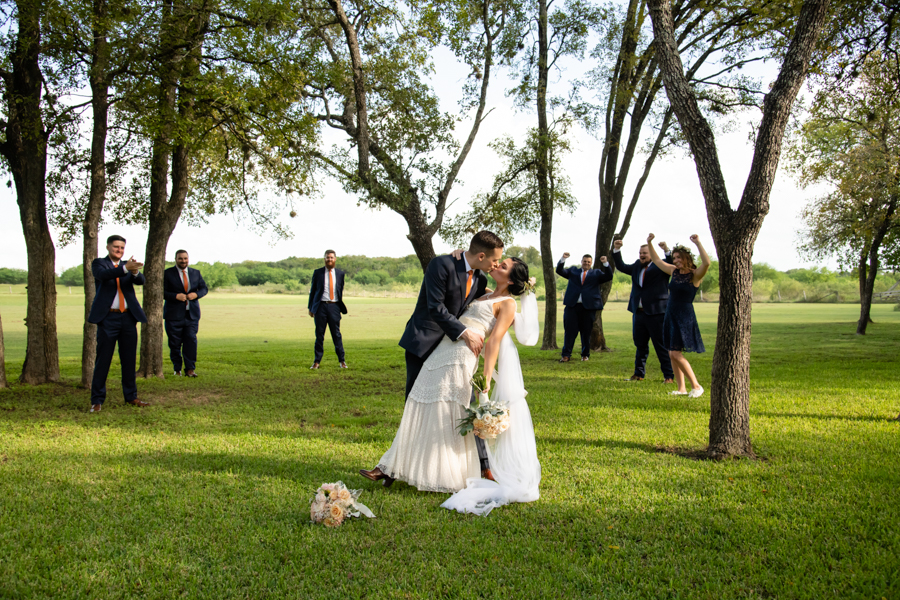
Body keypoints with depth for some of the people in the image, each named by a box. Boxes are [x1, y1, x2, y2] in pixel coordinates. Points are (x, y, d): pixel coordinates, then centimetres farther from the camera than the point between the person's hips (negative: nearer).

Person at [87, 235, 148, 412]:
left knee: (129, 360, 9)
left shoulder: (128, 265, 13)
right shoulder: (99, 263, 3)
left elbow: (140, 281, -6)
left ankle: (131, 396, 19)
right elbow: (103, 275, -20)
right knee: (103, 360, -1)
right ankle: (97, 400, 5)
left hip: (128, 318, 4)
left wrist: (135, 271, -29)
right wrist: (125, 268, -36)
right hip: (108, 318, -4)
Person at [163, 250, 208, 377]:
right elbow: (162, 292, -4)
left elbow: (204, 288, 14)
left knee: (191, 340, -6)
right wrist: (176, 296, -19)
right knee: (175, 343, 2)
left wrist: (196, 294, -7)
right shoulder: (167, 273, 1)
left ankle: (190, 369, -2)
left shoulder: (196, 273, 13)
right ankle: (177, 369, 14)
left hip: (192, 314, 2)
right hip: (174, 314, -2)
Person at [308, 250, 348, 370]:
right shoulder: (317, 273, 5)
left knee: (336, 334, 1)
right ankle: (317, 361, 10)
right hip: (321, 306, 0)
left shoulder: (340, 273, 8)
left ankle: (342, 360, 8)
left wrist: (341, 306, 13)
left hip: (334, 306, 0)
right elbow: (313, 290, 8)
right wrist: (311, 308, 5)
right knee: (319, 334, 3)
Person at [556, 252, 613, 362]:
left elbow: (609, 277, 1)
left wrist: (605, 263, -13)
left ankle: (585, 355, 18)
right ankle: (566, 355, 1)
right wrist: (563, 259, -8)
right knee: (570, 330, -2)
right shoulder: (573, 271, 17)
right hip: (572, 305, 0)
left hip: (588, 307, 0)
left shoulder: (596, 273, 14)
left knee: (586, 332, 6)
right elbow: (559, 271, 7)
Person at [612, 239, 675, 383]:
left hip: (656, 313, -6)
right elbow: (621, 266, 14)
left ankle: (669, 376, 4)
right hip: (639, 313, 6)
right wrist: (616, 250, 3)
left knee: (662, 346, -3)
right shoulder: (637, 267, 14)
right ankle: (639, 374, 26)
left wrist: (667, 251, -33)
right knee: (640, 345, 15)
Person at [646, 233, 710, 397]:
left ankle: (696, 386, 1)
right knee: (673, 354, 8)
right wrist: (649, 243, 13)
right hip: (670, 316, 7)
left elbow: (706, 263, -30)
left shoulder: (695, 275, -10)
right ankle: (681, 388, 17)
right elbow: (656, 260, 20)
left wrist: (697, 243, -31)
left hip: (685, 317, -7)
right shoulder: (674, 272, 9)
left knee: (676, 354, -12)